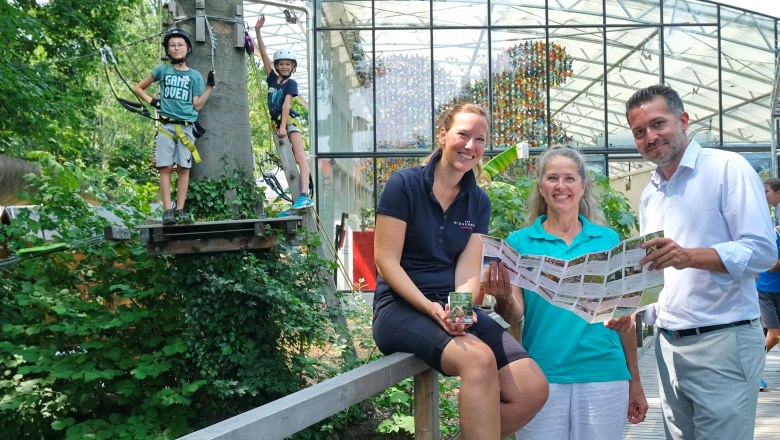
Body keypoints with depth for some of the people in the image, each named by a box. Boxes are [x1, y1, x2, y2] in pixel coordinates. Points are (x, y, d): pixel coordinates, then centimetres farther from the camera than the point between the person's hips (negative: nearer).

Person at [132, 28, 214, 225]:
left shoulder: (195, 75, 11)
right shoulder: (162, 70, 9)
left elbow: (197, 105, 5)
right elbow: (137, 88, 17)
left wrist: (210, 86, -1)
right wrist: (152, 101, 2)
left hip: (186, 126, 1)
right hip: (166, 125, -1)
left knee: (184, 168, -2)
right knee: (166, 168, -7)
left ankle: (180, 210, 1)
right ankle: (167, 211, -8)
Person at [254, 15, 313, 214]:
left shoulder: (291, 83, -1)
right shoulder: (272, 78, 11)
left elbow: (286, 104, -12)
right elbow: (263, 54, 9)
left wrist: (283, 126, -20)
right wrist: (258, 31, 5)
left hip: (290, 121, -6)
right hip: (277, 122, 6)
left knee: (300, 157, -17)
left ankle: (305, 196, -30)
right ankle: (296, 203, 5)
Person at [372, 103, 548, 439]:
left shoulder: (479, 202, 10)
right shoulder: (404, 184, -5)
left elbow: (468, 271, 1)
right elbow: (386, 261, -10)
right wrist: (431, 308, -21)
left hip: (454, 307, 5)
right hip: (401, 306, -5)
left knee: (533, 389, -14)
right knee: (478, 359, -35)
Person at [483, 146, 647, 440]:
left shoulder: (608, 240, 5)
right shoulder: (520, 242, 2)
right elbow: (516, 313, -4)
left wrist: (635, 382, 9)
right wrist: (502, 296, -26)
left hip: (603, 375, 1)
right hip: (541, 377, -1)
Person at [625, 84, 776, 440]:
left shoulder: (727, 168, -7)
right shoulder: (649, 194, 14)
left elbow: (763, 249, -16)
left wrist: (690, 256, -29)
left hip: (722, 342, -6)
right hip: (668, 344, 7)